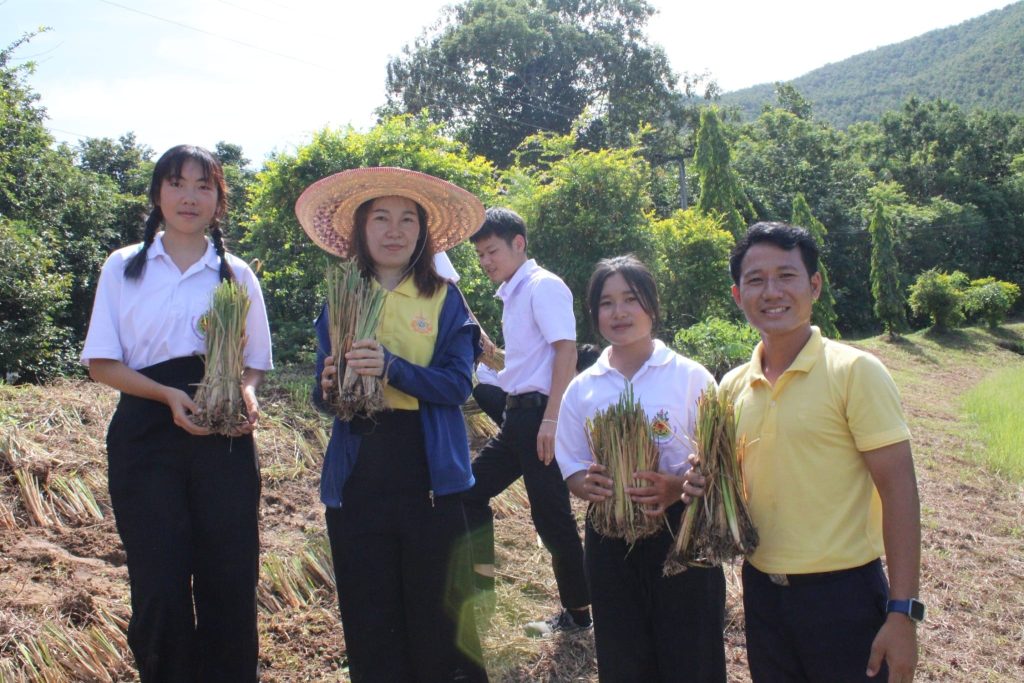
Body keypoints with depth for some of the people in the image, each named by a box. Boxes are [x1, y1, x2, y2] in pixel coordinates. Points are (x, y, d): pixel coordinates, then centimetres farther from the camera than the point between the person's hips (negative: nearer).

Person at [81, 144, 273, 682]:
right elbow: (102, 362, 2)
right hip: (147, 437, -1)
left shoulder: (236, 274, 10)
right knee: (160, 586, -2)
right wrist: (169, 395, -15)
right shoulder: (124, 267, 6)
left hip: (224, 438, 1)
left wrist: (245, 394, -10)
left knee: (229, 581, 1)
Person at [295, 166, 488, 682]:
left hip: (430, 478, -2)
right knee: (368, 618, 9)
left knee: (438, 611, 4)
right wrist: (328, 388, -13)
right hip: (356, 480, 3)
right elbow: (323, 396, 10)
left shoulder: (444, 299, 1)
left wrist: (392, 367, -23)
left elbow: (457, 386, -9)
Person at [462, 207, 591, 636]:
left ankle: (578, 612, 12)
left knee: (551, 518, -2)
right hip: (518, 415, 10)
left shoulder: (543, 286, -9)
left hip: (541, 413, -10)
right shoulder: (511, 294, 18)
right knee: (471, 490, 13)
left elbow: (566, 350, -19)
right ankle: (481, 581, 24)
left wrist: (551, 418, -24)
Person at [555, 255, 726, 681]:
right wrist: (587, 485, -15)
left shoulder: (690, 377, -4)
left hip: (681, 536, -2)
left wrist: (679, 487, -22)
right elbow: (572, 469, 8)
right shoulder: (582, 389, 4)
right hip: (610, 543, 3)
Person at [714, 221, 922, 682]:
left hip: (843, 593, -5)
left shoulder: (854, 371, -11)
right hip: (762, 592, 5)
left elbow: (898, 488, -12)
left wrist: (902, 611, -16)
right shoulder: (733, 386, 4)